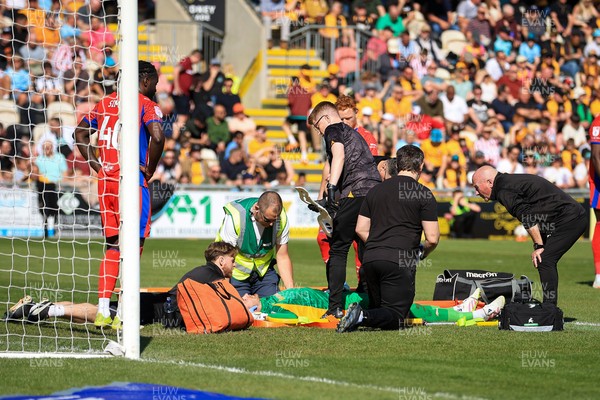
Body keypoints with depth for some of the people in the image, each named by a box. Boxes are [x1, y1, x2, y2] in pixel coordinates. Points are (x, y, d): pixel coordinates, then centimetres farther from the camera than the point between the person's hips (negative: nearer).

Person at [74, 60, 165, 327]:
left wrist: (97, 166, 13)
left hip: (106, 180, 6)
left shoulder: (106, 103, 14)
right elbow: (157, 137, -22)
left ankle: (102, 310, 8)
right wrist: (150, 169, -8)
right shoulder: (146, 105, -6)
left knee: (112, 245, 14)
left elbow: (80, 133, 18)